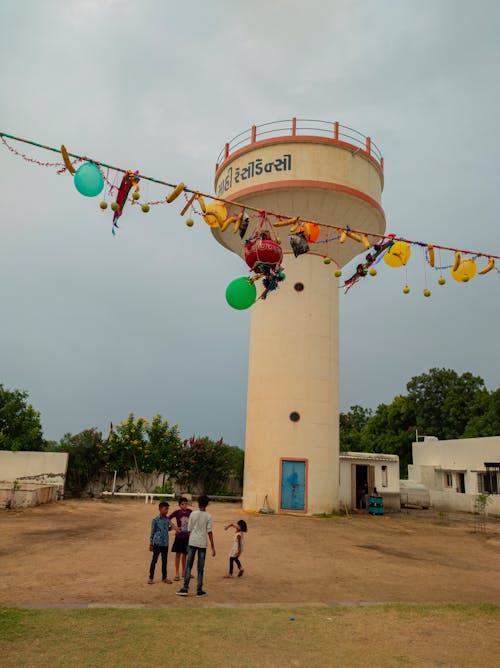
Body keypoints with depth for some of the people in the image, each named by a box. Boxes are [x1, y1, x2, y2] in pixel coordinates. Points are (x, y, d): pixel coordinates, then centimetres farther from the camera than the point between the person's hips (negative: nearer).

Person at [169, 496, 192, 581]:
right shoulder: (177, 512, -10)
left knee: (185, 554, 12)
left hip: (187, 537, 2)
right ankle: (177, 574, 9)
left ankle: (184, 572, 27)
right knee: (178, 554, 1)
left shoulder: (190, 512, -3)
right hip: (179, 536, -2)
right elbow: (168, 519, -11)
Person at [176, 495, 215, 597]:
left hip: (192, 542, 1)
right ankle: (199, 590, 10)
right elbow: (209, 532, -6)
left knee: (188, 566, 8)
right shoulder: (208, 516, -4)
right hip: (202, 543, -1)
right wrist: (213, 547, -1)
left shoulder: (193, 514, -1)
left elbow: (189, 529, 2)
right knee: (200, 568, 6)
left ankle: (185, 588, 5)